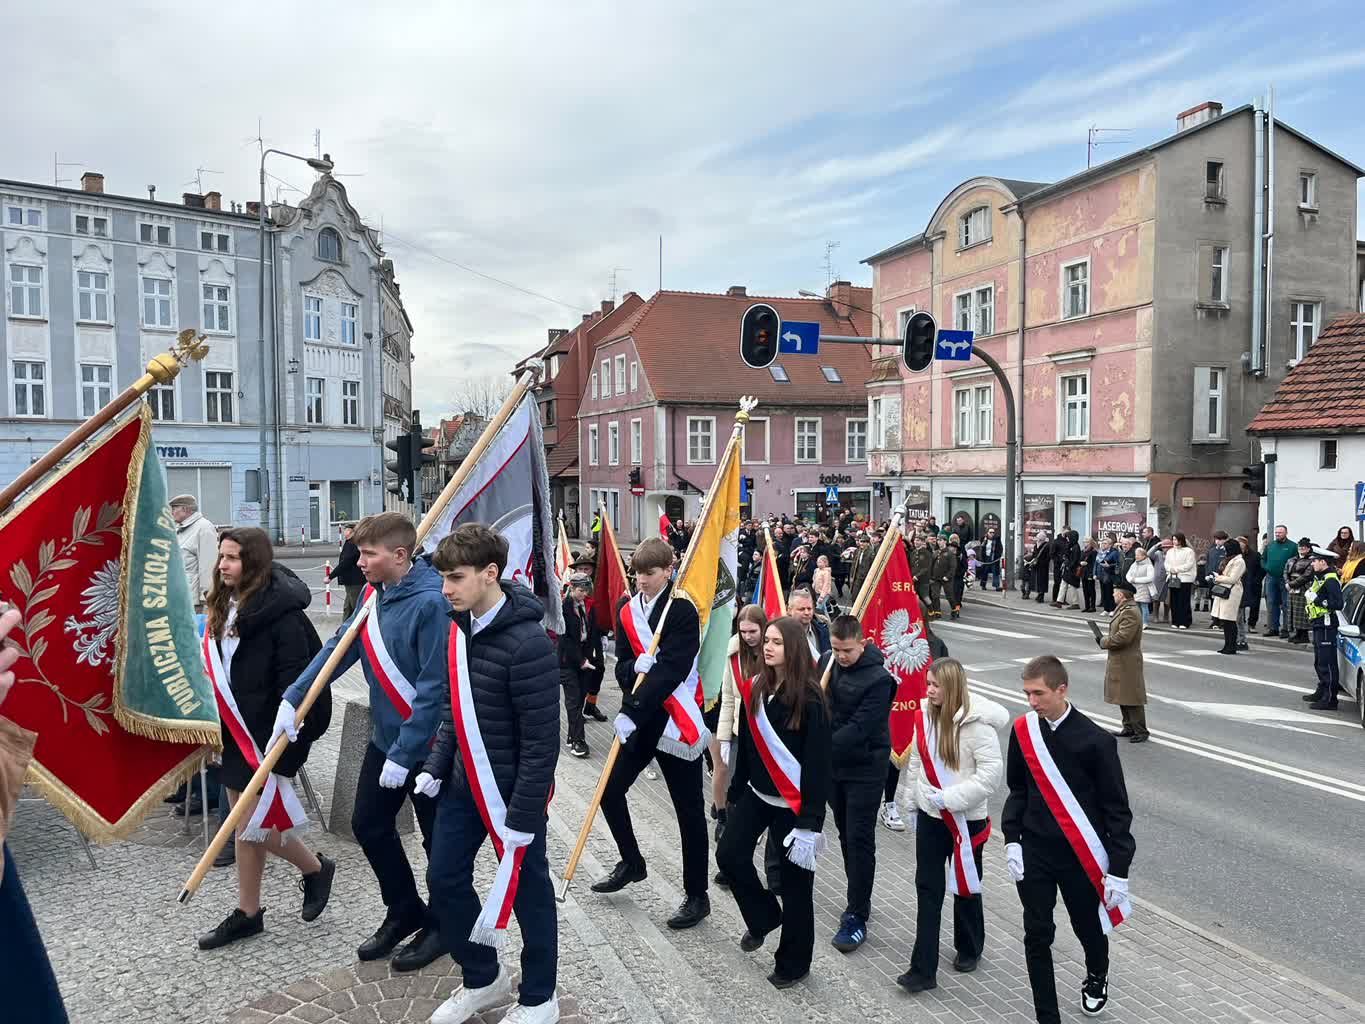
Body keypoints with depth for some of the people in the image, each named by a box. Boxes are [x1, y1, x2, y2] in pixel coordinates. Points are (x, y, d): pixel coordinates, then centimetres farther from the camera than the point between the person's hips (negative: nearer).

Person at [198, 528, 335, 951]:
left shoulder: (280, 612, -19)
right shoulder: (224, 606, 7)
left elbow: (294, 676, -21)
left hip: (268, 733, -8)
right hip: (235, 730, 8)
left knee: (253, 822, -4)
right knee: (243, 821, 15)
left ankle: (315, 868, 22)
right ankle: (247, 913, 27)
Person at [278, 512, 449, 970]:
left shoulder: (430, 603, -25)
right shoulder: (373, 593, 1)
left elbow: (433, 689, -25)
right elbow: (339, 647, 6)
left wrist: (404, 754, -22)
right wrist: (293, 698, -4)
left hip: (426, 744, -8)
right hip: (384, 738, 8)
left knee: (439, 840, 9)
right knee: (368, 825, 17)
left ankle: (444, 925, 30)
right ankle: (404, 912, 37)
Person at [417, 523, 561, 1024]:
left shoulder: (527, 642, -26)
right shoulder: (461, 626, 1)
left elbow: (542, 741, -23)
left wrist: (523, 816, -20)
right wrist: (436, 766, 8)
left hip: (513, 788, -8)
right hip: (464, 782, 8)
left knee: (525, 889, 9)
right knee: (445, 880, 14)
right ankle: (482, 978, 37)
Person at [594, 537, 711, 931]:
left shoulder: (683, 611, -13)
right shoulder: (628, 610, 7)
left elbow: (672, 670, -21)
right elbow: (622, 665, 7)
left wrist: (632, 713, -27)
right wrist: (636, 668, -18)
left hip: (675, 722, -6)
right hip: (637, 719, 7)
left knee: (689, 810, 2)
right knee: (610, 791, 12)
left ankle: (697, 896, 16)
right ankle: (631, 863, 36)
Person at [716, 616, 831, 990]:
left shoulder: (809, 698, -18)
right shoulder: (754, 689, 0)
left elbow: (817, 761, -17)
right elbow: (745, 746, 9)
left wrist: (810, 820, -18)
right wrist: (736, 794, 13)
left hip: (794, 802, -6)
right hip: (757, 794, 6)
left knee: (795, 879, 7)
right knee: (730, 855, 1)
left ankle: (793, 962, 26)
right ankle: (764, 917, 29)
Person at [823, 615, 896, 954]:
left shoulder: (878, 679, -19)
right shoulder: (829, 664, 0)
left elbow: (860, 728, -25)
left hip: (865, 769, -6)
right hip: (834, 764, 6)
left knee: (860, 839, -3)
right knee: (846, 834, 16)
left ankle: (857, 917, 4)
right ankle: (859, 898, 32)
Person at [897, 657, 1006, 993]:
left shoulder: (976, 723, -19)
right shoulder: (925, 714, 0)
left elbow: (992, 773, -21)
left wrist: (948, 798, -23)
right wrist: (915, 802, 14)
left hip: (965, 819, -5)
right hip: (929, 817, 5)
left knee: (966, 887, 14)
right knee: (928, 889, 4)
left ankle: (969, 950, 38)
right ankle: (923, 969, 7)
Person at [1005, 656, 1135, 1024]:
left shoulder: (1095, 741, -15)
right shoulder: (1023, 730, -4)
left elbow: (1116, 809, -9)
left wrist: (1118, 870, -10)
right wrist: (1012, 841, 1)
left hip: (1082, 856, -2)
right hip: (1034, 853, 2)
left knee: (1088, 928, 18)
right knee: (1037, 936, 2)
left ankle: (1096, 978, 50)